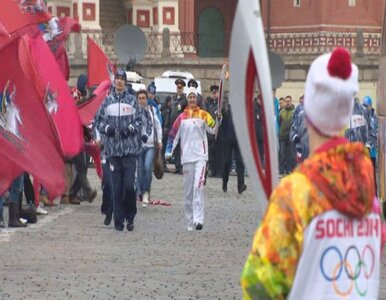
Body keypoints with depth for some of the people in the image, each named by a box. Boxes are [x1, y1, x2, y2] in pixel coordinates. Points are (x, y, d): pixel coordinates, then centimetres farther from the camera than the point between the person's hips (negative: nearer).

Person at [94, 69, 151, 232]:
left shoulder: (132, 100, 5)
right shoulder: (107, 101, 8)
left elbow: (140, 120, 9)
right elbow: (98, 120, 13)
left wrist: (132, 128, -10)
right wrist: (106, 127, -6)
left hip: (130, 148, -1)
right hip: (113, 149, 2)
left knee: (129, 185, -10)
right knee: (117, 188, 3)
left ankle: (130, 217, 7)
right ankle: (118, 220, 11)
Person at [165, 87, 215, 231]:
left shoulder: (203, 115, 3)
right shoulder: (182, 117, 9)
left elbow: (213, 129, -7)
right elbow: (173, 134, 10)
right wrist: (168, 151, 1)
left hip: (200, 156, -3)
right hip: (187, 157, 3)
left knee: (198, 186, -16)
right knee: (188, 189, 7)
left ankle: (198, 219, -20)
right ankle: (190, 221, 16)